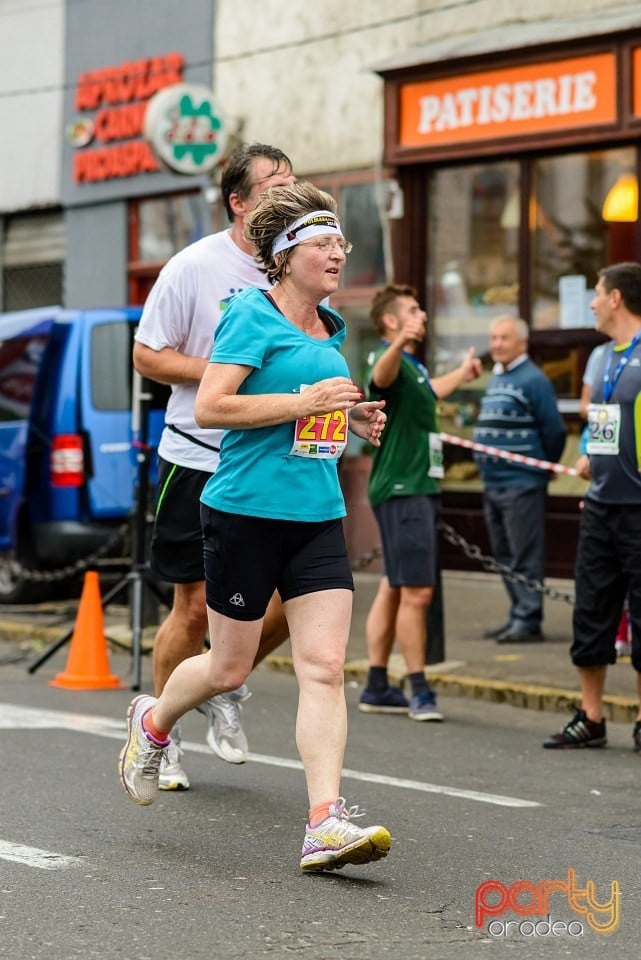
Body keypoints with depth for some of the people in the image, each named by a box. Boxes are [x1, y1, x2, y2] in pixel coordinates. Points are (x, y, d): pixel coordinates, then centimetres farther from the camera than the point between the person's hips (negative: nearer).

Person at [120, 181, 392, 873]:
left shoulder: (331, 328, 15)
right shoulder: (251, 315, -8)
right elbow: (209, 406, -17)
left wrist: (352, 420, 11)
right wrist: (306, 401, -20)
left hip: (318, 516, 6)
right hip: (246, 511, -6)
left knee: (324, 666, -7)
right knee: (229, 667, 7)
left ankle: (325, 824, -12)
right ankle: (152, 723, 39)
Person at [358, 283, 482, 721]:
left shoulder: (415, 366, 19)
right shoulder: (393, 361, -13)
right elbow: (382, 376, -40)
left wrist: (463, 372, 59)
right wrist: (399, 344, -61)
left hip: (419, 488, 10)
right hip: (401, 490, -10)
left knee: (394, 589, 12)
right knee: (417, 591, -11)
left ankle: (377, 687, 17)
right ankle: (419, 691, -7)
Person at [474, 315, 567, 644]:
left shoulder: (533, 379, -11)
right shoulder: (495, 377, 15)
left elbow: (553, 430, -12)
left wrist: (544, 466, -1)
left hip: (521, 484, -9)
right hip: (494, 482, 9)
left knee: (525, 556, -6)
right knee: (504, 555, 13)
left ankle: (528, 620, -4)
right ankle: (517, 615, 21)